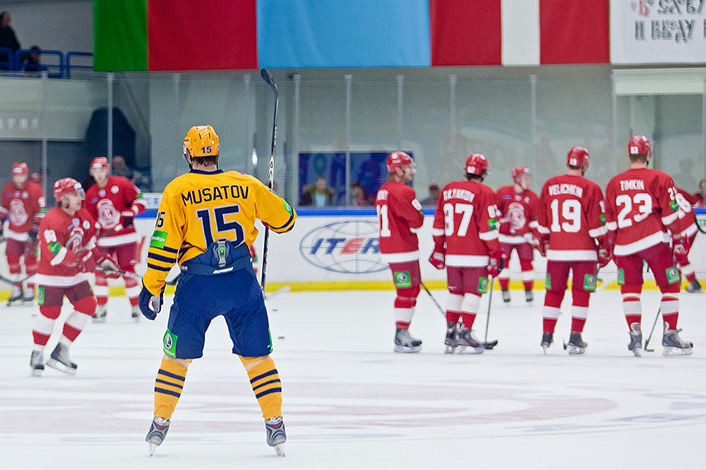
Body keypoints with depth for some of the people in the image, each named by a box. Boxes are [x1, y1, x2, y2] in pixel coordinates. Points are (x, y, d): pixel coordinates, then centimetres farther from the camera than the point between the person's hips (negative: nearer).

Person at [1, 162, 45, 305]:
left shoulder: (34, 189, -13)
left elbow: (41, 211, -12)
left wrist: (35, 230, -15)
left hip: (30, 232, -5)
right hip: (14, 231, 5)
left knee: (29, 259, -6)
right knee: (12, 258, 2)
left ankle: (30, 290, 3)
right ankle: (17, 290, 10)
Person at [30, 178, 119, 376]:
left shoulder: (84, 216, 2)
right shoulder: (53, 220, -24)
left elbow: (89, 241, 18)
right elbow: (54, 252, -32)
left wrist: (101, 259, 6)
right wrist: (80, 259, -36)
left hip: (75, 274, 8)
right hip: (52, 275, -8)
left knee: (87, 306, -2)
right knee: (50, 312, -9)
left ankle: (60, 352, 5)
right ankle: (37, 354, 10)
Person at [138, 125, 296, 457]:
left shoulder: (177, 191, -4)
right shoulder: (245, 185, 3)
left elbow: (164, 244, -6)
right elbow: (284, 219, 14)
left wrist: (152, 289, 2)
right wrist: (268, 210, 38)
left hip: (197, 285, -1)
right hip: (241, 281, 1)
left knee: (178, 355, 13)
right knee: (257, 354, 11)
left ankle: (160, 424, 16)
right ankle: (275, 426, 7)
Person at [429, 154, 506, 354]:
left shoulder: (447, 190, 9)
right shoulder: (484, 193, -9)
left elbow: (439, 224, 14)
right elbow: (488, 227, -11)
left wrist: (438, 249, 23)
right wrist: (496, 254, -4)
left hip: (452, 255, 5)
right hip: (475, 255, -5)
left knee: (455, 292, 16)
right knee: (473, 293, -1)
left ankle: (450, 332, 15)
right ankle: (465, 332, -10)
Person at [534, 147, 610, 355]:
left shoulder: (549, 186, 4)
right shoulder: (590, 188, -8)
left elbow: (542, 222, 11)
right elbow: (597, 224, -7)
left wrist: (543, 244, 24)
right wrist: (604, 250, 3)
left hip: (556, 250, 3)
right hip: (583, 251, -3)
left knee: (554, 292, 12)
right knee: (581, 293, 3)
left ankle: (547, 335, 14)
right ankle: (575, 338, -2)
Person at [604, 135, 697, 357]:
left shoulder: (614, 184, 12)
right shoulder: (660, 179, 0)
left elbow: (610, 221, 16)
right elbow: (672, 213, -2)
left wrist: (615, 245, 27)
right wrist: (680, 241, 7)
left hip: (625, 245, 3)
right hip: (653, 239, -3)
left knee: (630, 288, 14)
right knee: (670, 286, 7)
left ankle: (635, 336, 4)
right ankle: (670, 337, 1)